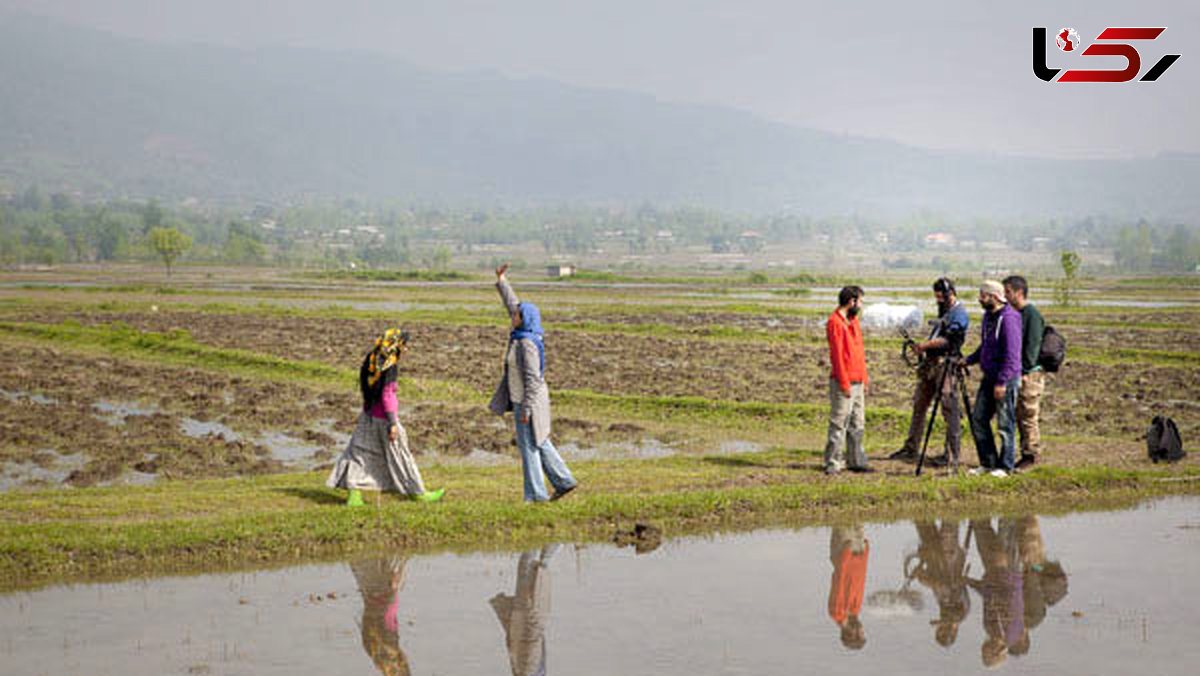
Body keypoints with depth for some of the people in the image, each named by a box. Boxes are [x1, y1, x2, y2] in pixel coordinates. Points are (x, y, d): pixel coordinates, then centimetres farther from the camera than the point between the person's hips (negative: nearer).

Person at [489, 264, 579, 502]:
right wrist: (501, 280, 21)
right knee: (540, 443, 15)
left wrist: (526, 409, -24)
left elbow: (532, 379, -24)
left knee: (529, 446, -2)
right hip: (523, 398, 10)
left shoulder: (527, 344, -22)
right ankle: (564, 481, 18)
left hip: (528, 400, -10)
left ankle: (536, 493, 3)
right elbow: (512, 304, 18)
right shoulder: (522, 333, 4)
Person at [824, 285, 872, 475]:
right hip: (843, 383, -9)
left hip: (857, 382, 9)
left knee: (857, 424, 11)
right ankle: (833, 463, -3)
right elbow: (836, 354, -15)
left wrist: (864, 380, 15)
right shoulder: (835, 322, -11)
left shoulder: (854, 320, 16)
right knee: (839, 424, -6)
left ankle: (856, 461, 17)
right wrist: (844, 383, -17)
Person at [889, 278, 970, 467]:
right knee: (919, 405, 13)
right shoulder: (944, 311, 20)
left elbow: (948, 340, -20)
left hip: (946, 365, -10)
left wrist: (925, 345, -20)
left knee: (950, 410, -6)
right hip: (931, 363, 10)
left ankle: (951, 455, -4)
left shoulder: (959, 313, -10)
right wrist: (923, 348, 8)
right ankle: (911, 449, 21)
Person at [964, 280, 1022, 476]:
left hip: (1005, 379, -9)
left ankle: (1004, 466, 8)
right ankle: (988, 462, 18)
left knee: (1005, 424, -1)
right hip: (989, 377, 9)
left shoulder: (1008, 318, -17)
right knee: (978, 419, 9)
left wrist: (1002, 382, -23)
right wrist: (968, 360, 11)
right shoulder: (988, 316, 12)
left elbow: (1012, 355, -21)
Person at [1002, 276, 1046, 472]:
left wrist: (1025, 372, -18)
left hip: (1030, 374, -9)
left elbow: (1032, 346, -17)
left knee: (1028, 417, -5)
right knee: (1019, 417, 11)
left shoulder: (1032, 314, -13)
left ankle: (1031, 456, 1)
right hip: (1018, 374, 9)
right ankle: (1026, 455, 17)